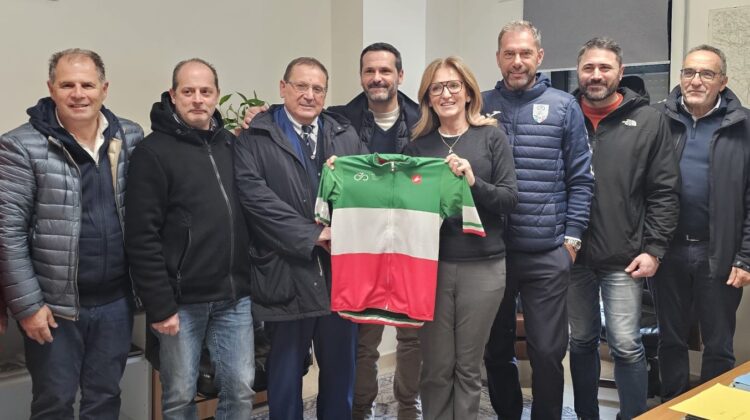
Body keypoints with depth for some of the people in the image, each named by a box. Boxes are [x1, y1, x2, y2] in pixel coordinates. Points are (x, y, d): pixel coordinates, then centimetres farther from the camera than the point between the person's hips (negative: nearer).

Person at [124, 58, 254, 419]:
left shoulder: (232, 145, 10)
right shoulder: (153, 151, -7)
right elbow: (142, 237, -11)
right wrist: (159, 305, -13)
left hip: (235, 296, 5)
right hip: (182, 299, -4)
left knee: (240, 390, 10)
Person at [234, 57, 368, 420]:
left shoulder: (346, 135, 12)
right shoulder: (255, 137, 0)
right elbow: (255, 195, -13)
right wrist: (312, 235, -16)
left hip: (341, 268, 4)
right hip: (286, 272, -3)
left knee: (341, 366, 14)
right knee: (286, 370, 9)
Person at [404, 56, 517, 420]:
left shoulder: (492, 138, 2)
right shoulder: (418, 145, 8)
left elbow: (509, 198, -4)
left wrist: (473, 182, -19)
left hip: (482, 265, -1)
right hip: (430, 264, 1)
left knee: (468, 366, 9)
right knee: (436, 367, 6)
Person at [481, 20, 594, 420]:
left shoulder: (564, 107, 2)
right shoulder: (479, 107, 5)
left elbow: (581, 178, 3)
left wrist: (572, 237, -3)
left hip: (547, 253, -1)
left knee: (547, 350, 4)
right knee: (496, 348, 14)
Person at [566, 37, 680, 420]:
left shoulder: (649, 121, 0)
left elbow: (665, 192, -1)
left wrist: (654, 248, -7)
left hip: (624, 258, -2)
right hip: (572, 255, 2)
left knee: (626, 346, -2)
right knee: (581, 342, 14)